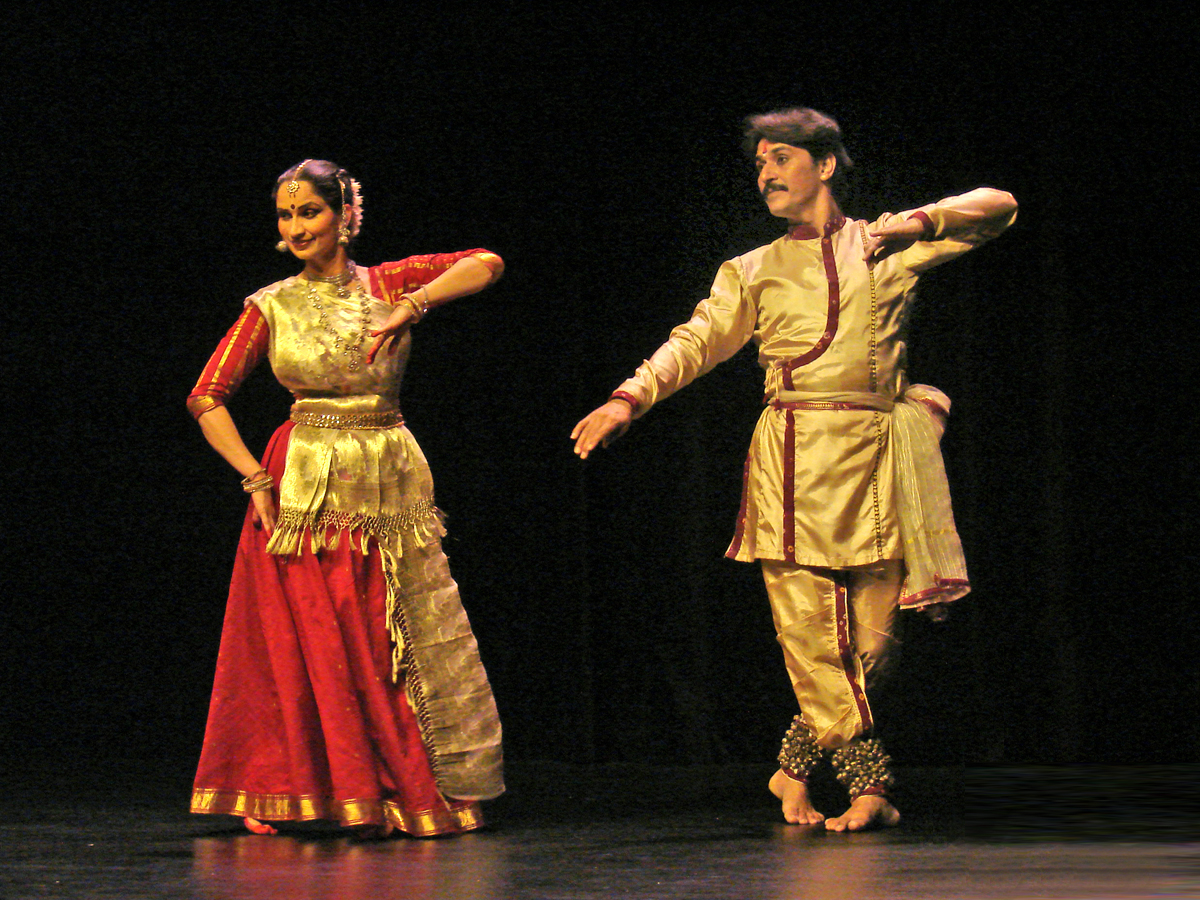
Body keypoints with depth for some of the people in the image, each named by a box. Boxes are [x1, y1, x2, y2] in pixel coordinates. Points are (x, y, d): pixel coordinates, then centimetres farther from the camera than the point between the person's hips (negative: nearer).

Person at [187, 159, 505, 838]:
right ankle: (338, 792, 4)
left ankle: (410, 790, 12)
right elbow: (207, 398, 1)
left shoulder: (388, 285, 5)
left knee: (398, 646, 2)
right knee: (316, 645, -4)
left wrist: (412, 306, -17)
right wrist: (256, 478, -8)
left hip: (391, 486, 1)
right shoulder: (272, 307, 3)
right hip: (306, 493, -1)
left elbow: (487, 264, -6)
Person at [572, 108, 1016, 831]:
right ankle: (870, 786, -4)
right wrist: (628, 399, -11)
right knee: (811, 633, -11)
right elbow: (695, 343, 5)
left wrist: (919, 223, -5)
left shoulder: (886, 249, 16)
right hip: (796, 461, -1)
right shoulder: (756, 272, 17)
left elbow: (998, 207, 12)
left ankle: (796, 768, 12)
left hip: (876, 459, 1)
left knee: (871, 636, -3)